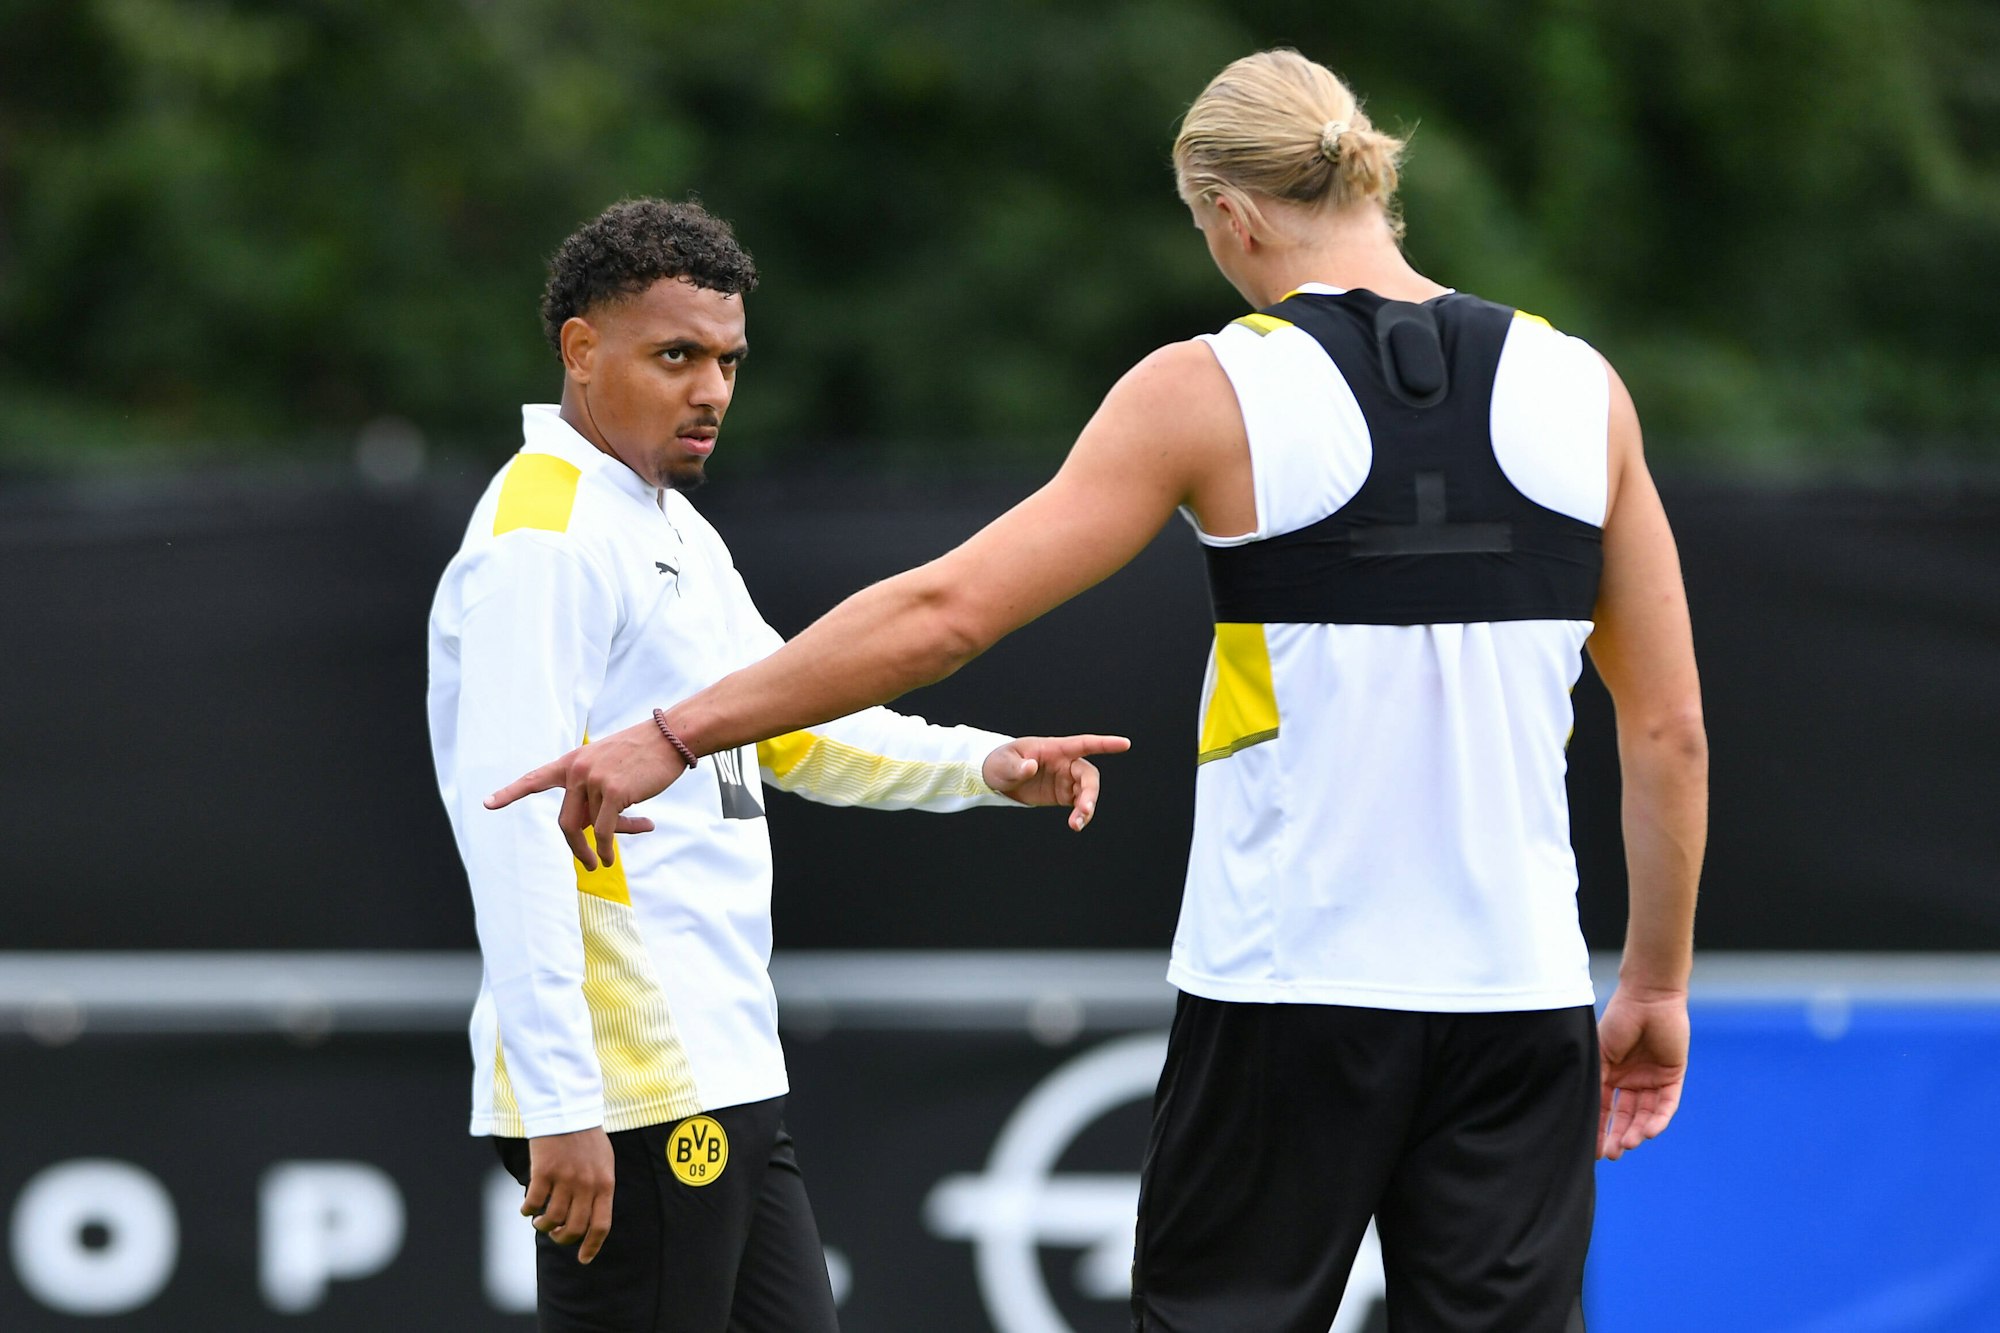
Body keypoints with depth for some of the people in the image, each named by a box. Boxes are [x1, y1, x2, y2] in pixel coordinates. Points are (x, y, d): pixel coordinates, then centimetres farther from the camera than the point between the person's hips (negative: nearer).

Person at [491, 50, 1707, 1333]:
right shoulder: (1580, 388, 4)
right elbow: (1671, 730, 6)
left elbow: (945, 611, -7)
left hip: (1283, 999, -2)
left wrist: (675, 731, 1)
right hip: (1516, 998, 2)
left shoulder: (1209, 392, -4)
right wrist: (1658, 987, 15)